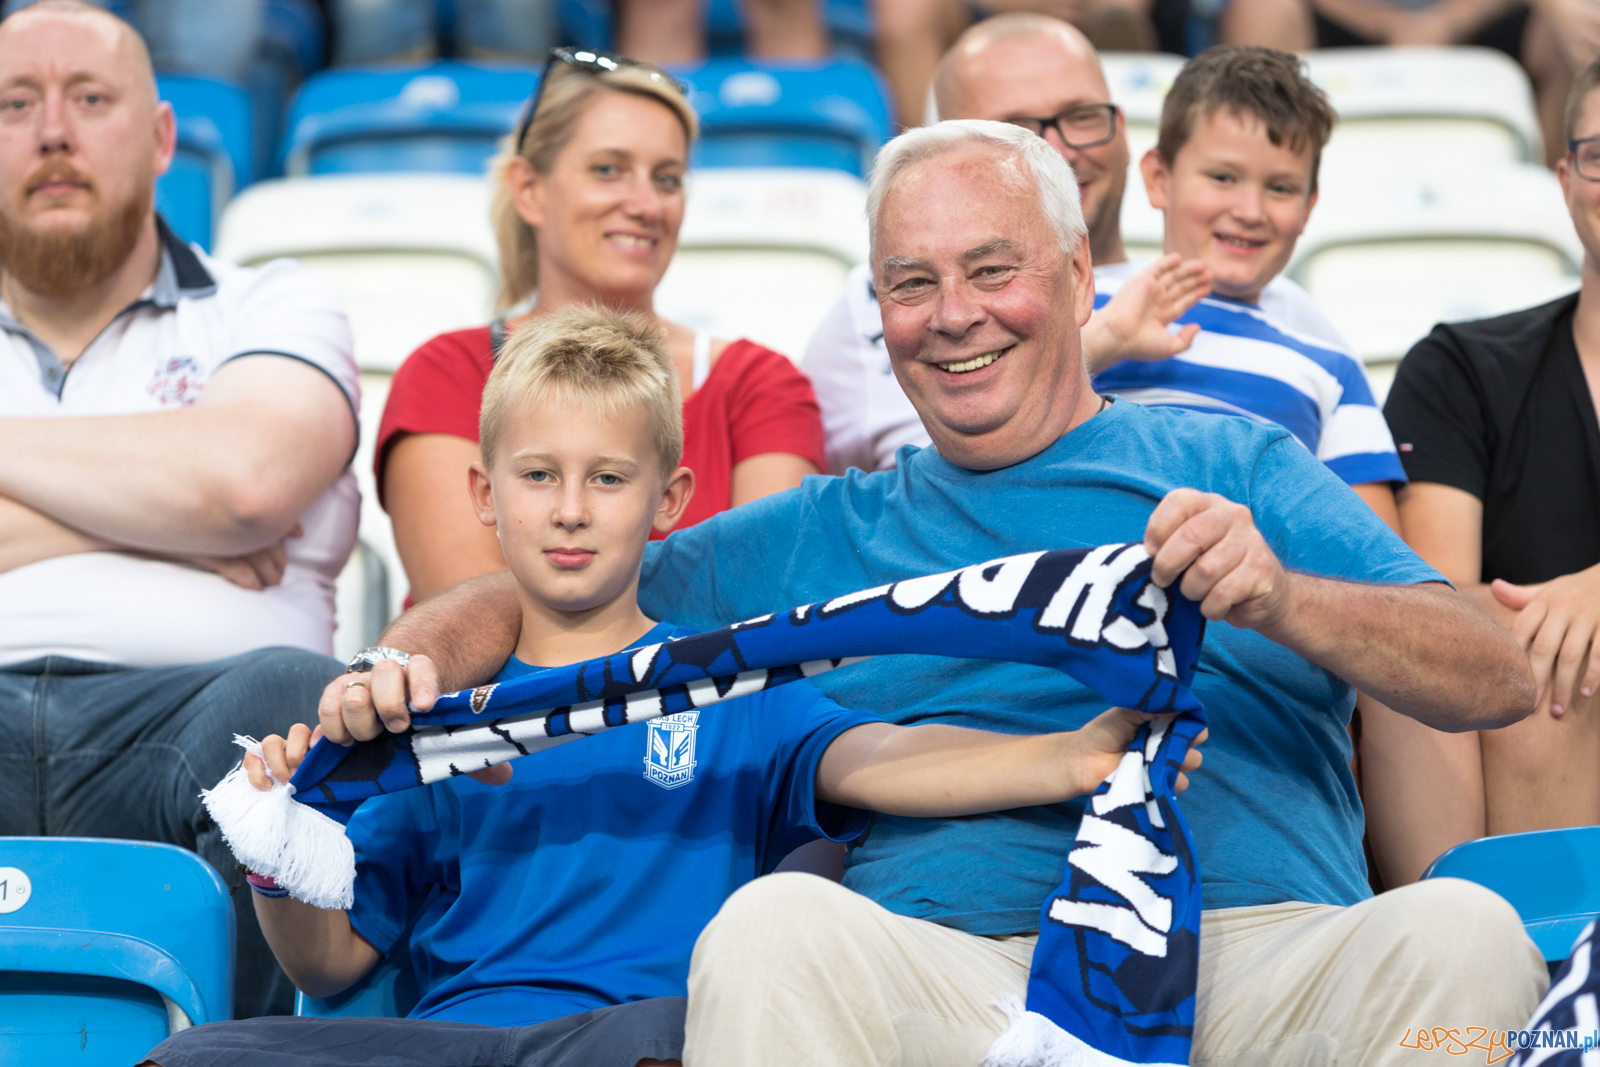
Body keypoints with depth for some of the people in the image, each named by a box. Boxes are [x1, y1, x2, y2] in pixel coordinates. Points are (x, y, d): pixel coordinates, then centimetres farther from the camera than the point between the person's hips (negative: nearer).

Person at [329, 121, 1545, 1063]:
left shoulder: (1233, 465, 19)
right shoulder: (819, 537, 26)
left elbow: (1498, 682, 6)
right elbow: (527, 596, 27)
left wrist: (1281, 599, -13)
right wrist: (415, 663, 3)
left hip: (1261, 959, 0)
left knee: (1461, 932, -32)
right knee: (774, 927, -32)